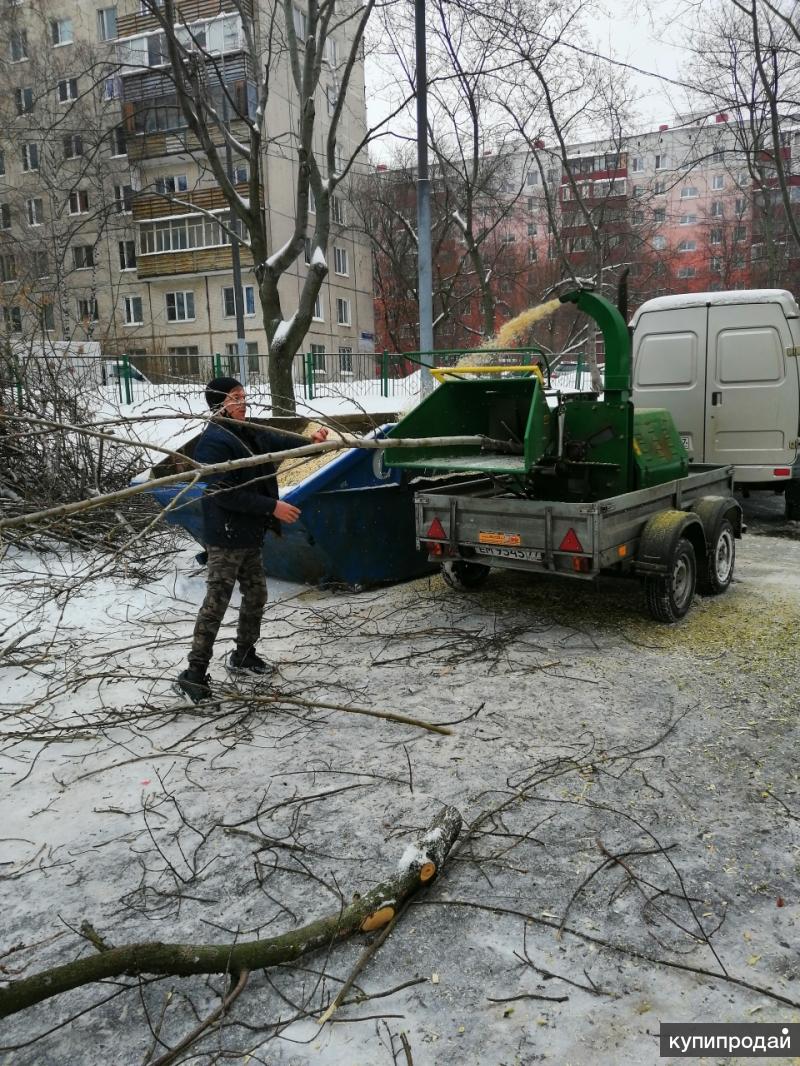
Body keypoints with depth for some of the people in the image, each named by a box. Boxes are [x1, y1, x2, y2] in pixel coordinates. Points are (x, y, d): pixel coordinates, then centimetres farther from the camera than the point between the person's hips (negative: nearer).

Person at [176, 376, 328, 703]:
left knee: (256, 595, 18)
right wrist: (272, 507, -23)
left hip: (250, 535, 9)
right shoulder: (214, 442, -18)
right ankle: (194, 673, 4)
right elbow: (225, 493, -24)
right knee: (216, 603, -5)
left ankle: (243, 655, 35)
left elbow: (280, 440, 4)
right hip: (226, 537, -9)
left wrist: (311, 440, -18)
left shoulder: (251, 432, 9)